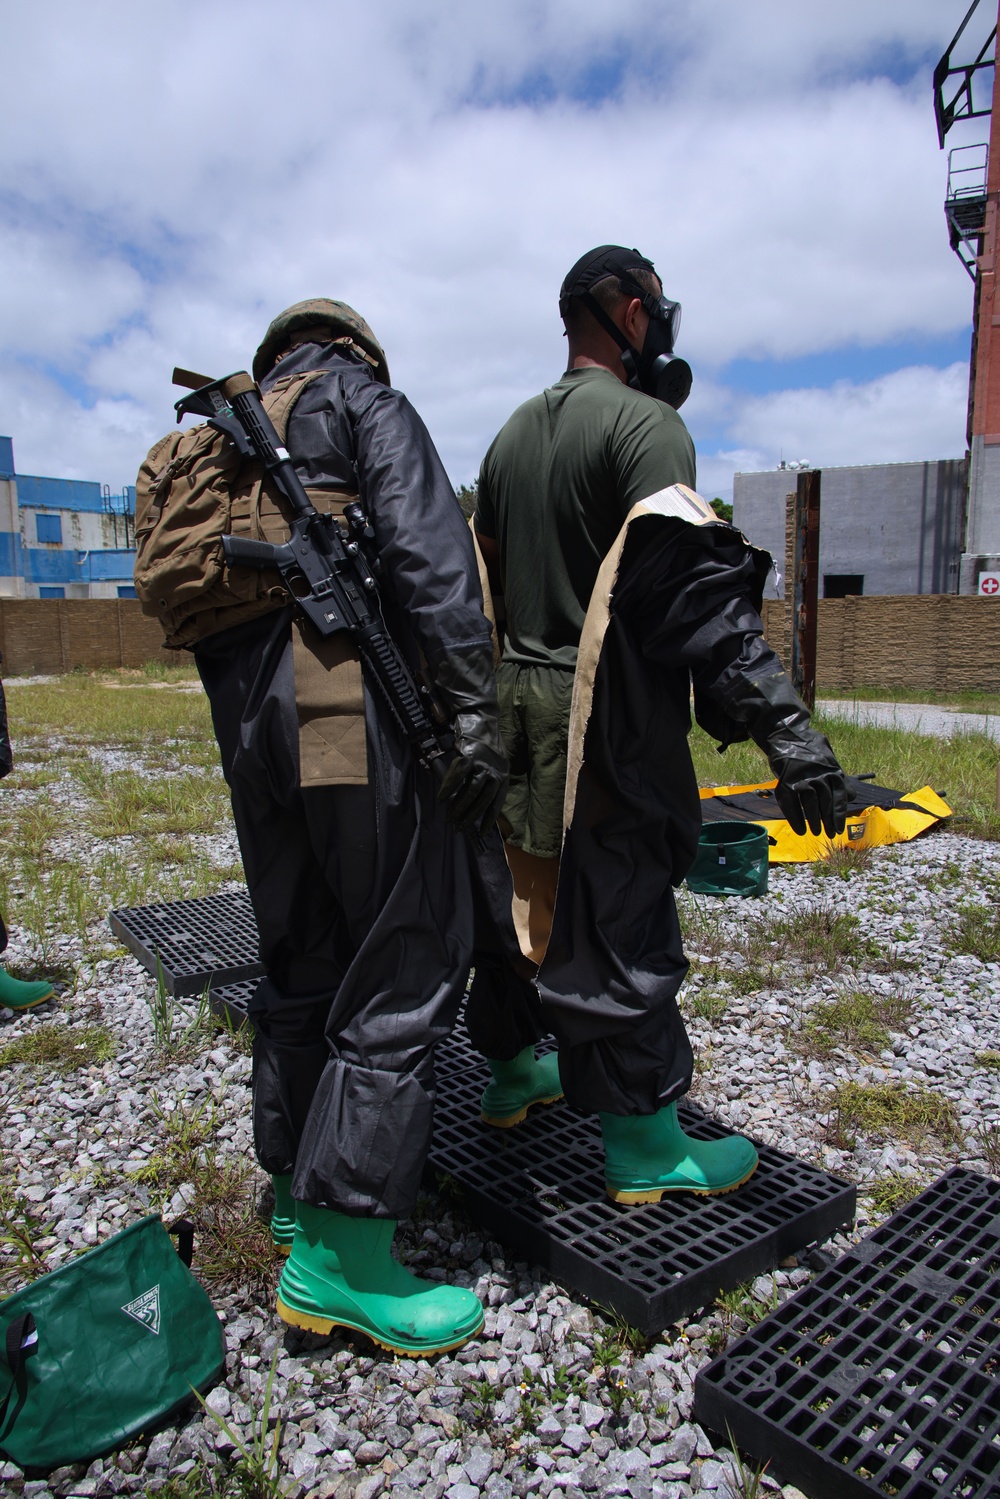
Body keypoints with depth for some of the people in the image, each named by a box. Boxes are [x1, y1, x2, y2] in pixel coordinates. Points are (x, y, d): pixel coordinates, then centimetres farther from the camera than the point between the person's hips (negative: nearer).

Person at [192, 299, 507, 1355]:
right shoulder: (364, 401, 6)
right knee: (405, 971, -3)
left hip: (249, 735, 8)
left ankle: (295, 1184, 31)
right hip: (358, 721, -8)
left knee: (302, 964, 18)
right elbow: (426, 550, -12)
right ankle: (339, 1256, 2)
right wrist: (474, 708, -17)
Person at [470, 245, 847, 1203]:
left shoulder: (512, 435, 16)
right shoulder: (641, 420, -11)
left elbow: (487, 581, 18)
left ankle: (511, 1072, 35)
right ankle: (643, 1143, 13)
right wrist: (782, 728, -27)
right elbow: (696, 586, -24)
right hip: (608, 726, -8)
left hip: (519, 705, 8)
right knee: (618, 921, -1)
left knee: (526, 896, 18)